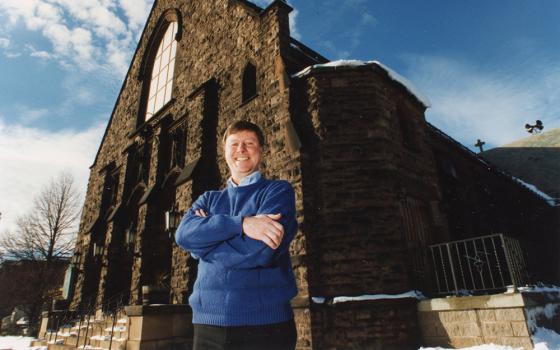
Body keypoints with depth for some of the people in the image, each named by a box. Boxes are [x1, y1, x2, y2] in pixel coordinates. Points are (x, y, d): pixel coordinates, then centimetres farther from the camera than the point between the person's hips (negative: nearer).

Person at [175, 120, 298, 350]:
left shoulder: (278, 190, -1)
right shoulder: (209, 199, 12)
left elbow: (261, 250, -16)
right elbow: (184, 234, -8)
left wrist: (207, 234, -4)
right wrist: (242, 223, -21)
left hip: (265, 321, -4)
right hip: (208, 321, 4)